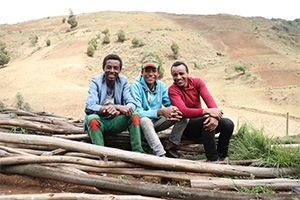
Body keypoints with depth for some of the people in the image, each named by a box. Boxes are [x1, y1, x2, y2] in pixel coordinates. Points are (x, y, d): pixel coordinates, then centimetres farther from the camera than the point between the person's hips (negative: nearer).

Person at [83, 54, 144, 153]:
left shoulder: (123, 81, 0)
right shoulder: (96, 81, -9)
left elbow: (132, 104, -10)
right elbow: (89, 107, -23)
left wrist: (118, 111, -34)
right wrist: (118, 107, -35)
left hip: (115, 122, 3)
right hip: (99, 122, -2)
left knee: (134, 115, -21)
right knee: (92, 118, -34)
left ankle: (138, 152, -24)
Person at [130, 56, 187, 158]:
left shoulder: (161, 86, 1)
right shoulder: (135, 86, -16)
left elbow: (170, 104, 0)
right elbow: (137, 112, -25)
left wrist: (173, 110, -27)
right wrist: (161, 111, -34)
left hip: (157, 121, 5)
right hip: (141, 124, -5)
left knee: (182, 116, -11)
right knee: (144, 119, -39)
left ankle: (170, 148, -10)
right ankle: (161, 155, -40)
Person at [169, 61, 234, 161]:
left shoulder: (197, 82, 1)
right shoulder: (172, 90, -13)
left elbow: (209, 99, -14)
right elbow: (183, 111, -27)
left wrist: (215, 116, -35)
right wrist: (207, 111, -38)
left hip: (201, 121, 5)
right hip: (187, 126, -5)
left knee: (228, 123, -17)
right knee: (207, 121, -34)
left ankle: (221, 157, -2)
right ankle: (212, 159, -23)